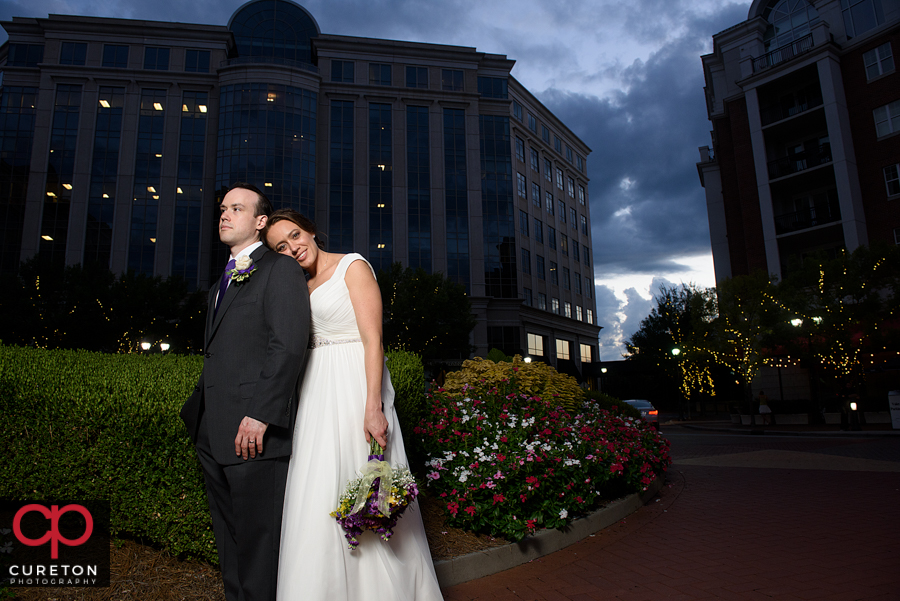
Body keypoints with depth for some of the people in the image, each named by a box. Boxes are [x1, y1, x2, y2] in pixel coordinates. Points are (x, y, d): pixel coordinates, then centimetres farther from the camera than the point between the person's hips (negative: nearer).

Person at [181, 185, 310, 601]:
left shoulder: (280, 269, -5)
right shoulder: (222, 283, 24)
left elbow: (290, 345, -16)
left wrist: (260, 414, -22)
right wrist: (198, 411, 15)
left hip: (253, 432, -9)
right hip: (213, 433, 9)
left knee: (257, 540, 0)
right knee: (228, 541, 19)